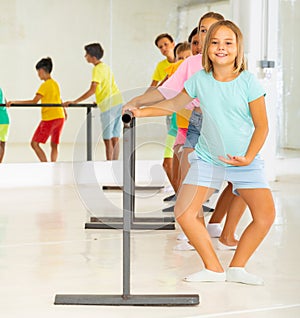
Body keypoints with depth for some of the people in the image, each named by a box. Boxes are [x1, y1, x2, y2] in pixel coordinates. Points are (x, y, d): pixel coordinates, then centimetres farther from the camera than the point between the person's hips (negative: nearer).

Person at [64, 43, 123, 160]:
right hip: (118, 102, 9)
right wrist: (100, 101, 33)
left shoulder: (97, 69, -10)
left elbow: (92, 90, -18)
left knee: (108, 139, -5)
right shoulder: (105, 67, 16)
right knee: (115, 139, 9)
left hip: (109, 106, -9)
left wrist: (75, 102, -17)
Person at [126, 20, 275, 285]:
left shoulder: (249, 82, -11)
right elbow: (175, 104, 14)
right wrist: (141, 112, 6)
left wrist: (248, 158, -19)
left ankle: (237, 268, 5)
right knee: (184, 212, -13)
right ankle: (213, 269, 3)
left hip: (246, 160, -2)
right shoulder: (200, 80, -3)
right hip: (207, 158, 2)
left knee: (266, 215, -15)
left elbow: (262, 126, -8)